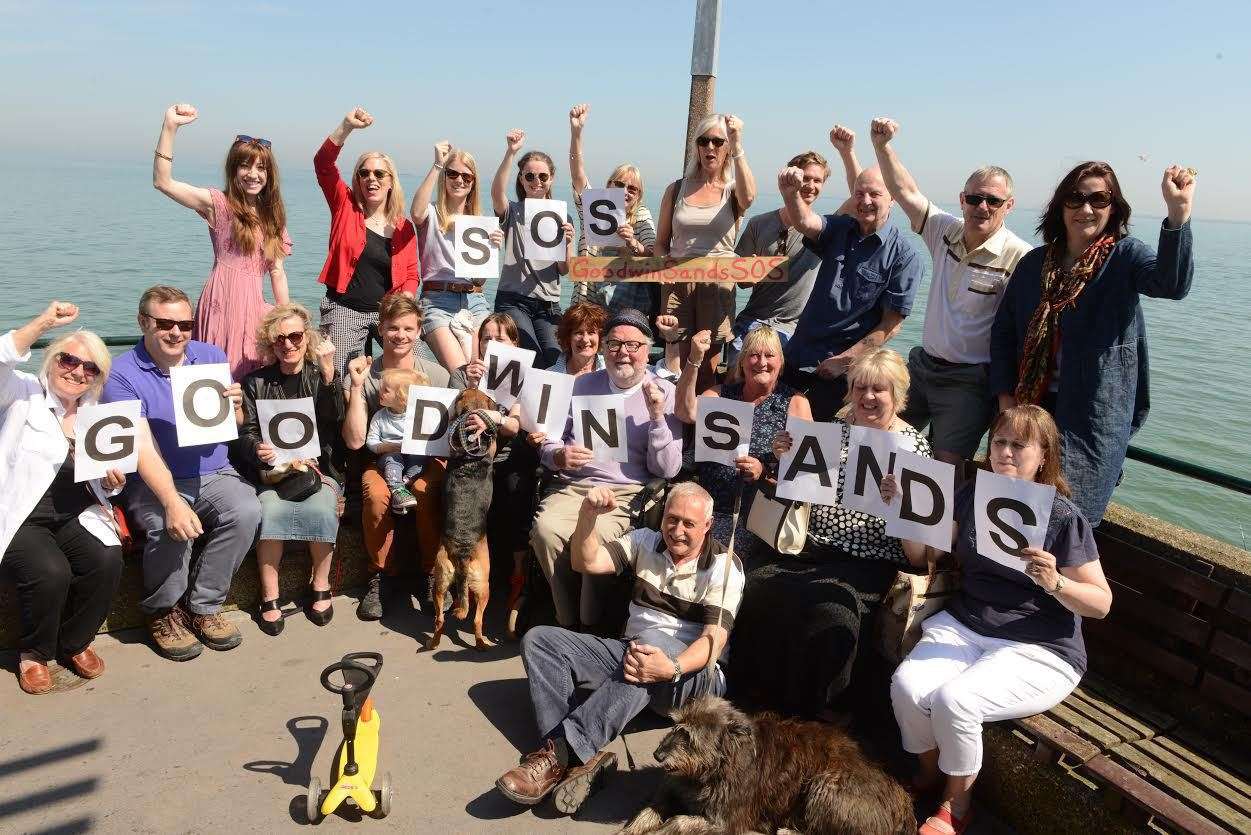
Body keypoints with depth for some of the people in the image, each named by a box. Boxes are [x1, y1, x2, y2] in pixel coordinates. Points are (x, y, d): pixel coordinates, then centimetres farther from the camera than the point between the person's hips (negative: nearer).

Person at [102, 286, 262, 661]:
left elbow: (233, 428, 11)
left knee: (246, 511, -27)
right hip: (152, 482, -3)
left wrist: (235, 407, -15)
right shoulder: (122, 374, -7)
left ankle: (203, 605, -6)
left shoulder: (211, 356, 6)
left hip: (213, 474, 3)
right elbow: (142, 447, -19)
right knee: (172, 528, -32)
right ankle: (161, 612, 0)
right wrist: (173, 503, -33)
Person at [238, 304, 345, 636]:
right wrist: (258, 449, -17)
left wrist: (328, 374, -19)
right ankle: (269, 596, -15)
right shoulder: (256, 382, 12)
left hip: (320, 466, 0)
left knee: (320, 509, -31)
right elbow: (246, 433, 6)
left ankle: (321, 585, -8)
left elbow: (334, 420, -9)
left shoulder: (322, 376, 9)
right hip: (274, 469, 1)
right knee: (270, 511, -30)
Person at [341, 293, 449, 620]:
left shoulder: (436, 375, -1)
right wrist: (357, 385, -17)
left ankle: (434, 571, -11)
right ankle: (383, 574, -8)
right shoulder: (361, 376, -2)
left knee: (425, 491, -34)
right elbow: (354, 441, -12)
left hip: (427, 459, 0)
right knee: (376, 495, -32)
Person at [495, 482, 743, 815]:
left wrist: (672, 668, -38)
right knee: (538, 639, -10)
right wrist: (588, 515, -25)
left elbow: (715, 638, -18)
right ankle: (582, 756, -31)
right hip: (630, 656, 5)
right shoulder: (646, 542, 6)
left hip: (692, 673, -5)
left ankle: (561, 751, -40)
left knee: (653, 640, -40)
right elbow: (587, 562, -6)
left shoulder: (724, 566, -7)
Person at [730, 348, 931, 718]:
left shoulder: (913, 444, 3)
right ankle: (757, 689, 1)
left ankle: (808, 708, -4)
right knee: (758, 587, -20)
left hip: (867, 560, -4)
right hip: (811, 546, 4)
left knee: (829, 611, -29)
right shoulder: (834, 428, 13)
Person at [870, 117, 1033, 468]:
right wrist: (882, 145, -7)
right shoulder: (946, 231, 3)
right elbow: (906, 191, 3)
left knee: (946, 464, -6)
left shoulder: (1019, 257, -13)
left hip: (969, 381, -6)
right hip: (922, 364, 6)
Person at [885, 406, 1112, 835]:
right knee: (906, 686, -22)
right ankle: (928, 773, 11)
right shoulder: (972, 496, 6)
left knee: (953, 701, -28)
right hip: (964, 625, 4)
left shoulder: (1063, 517, -8)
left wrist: (1055, 583, -26)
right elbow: (925, 555, 9)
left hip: (1038, 649, -4)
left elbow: (1101, 603, -6)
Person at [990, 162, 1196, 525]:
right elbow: (1003, 330, 9)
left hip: (1095, 412, -3)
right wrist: (1005, 396, 0)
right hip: (1031, 405, 4)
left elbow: (1172, 283, -26)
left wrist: (1178, 213, -42)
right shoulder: (1034, 263, 6)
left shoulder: (1124, 256, -4)